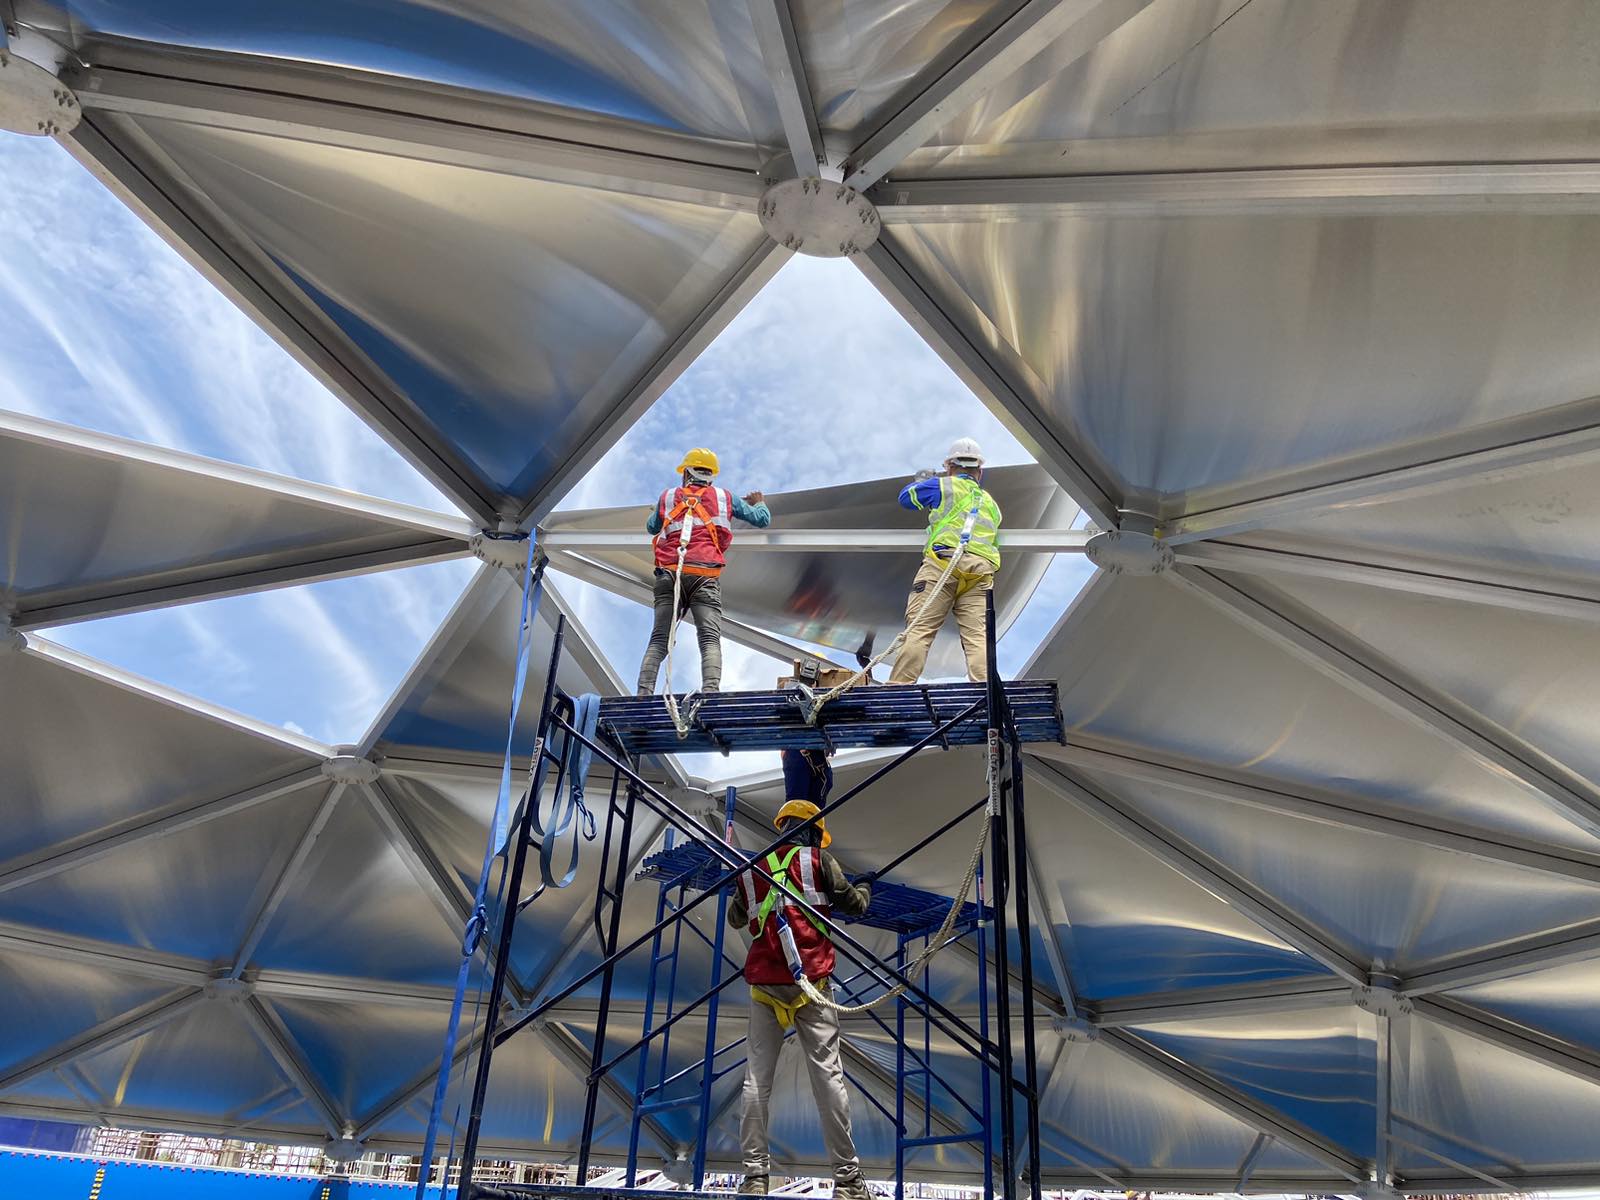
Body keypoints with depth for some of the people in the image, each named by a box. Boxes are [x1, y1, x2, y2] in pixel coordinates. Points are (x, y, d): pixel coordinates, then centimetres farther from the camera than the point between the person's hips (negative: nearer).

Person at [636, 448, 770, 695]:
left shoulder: (668, 497, 21)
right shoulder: (724, 498, 19)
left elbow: (651, 529, 39)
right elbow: (762, 520, 27)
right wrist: (759, 503, 50)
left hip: (669, 574, 2)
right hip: (705, 575, -1)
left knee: (658, 640, 2)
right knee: (710, 640, -10)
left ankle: (644, 693, -13)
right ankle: (710, 692, -29)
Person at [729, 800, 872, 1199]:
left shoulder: (752, 870, 15)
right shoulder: (819, 860, 4)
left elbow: (735, 919, 27)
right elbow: (852, 903, 8)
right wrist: (865, 891, 31)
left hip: (764, 983, 3)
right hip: (809, 982, -3)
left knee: (757, 1079, 5)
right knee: (827, 1076, -3)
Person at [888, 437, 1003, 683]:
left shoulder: (944, 486, 15)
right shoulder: (991, 504, 31)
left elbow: (906, 497, 25)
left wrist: (920, 480, 48)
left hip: (942, 564, -4)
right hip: (981, 574, 5)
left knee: (918, 630, -11)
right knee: (977, 636, -4)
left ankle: (897, 689, -18)